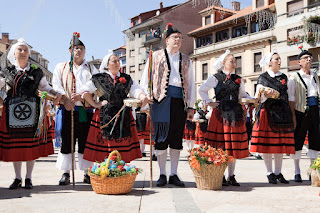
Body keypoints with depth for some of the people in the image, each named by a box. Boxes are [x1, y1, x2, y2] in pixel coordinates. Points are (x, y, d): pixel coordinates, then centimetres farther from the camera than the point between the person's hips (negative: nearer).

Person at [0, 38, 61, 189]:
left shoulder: (36, 72, 9)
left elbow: (45, 86, 16)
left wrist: (56, 94, 0)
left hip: (32, 112, -1)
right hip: (12, 112, 1)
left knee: (31, 144, 0)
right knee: (14, 145, 3)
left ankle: (28, 178, 12)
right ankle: (17, 178, 15)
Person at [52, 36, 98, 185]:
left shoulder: (91, 69, 16)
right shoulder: (61, 67, 17)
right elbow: (56, 85, 4)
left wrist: (81, 96, -15)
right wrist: (65, 99, -14)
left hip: (87, 110, 0)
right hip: (68, 109, 0)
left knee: (85, 142, 1)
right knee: (67, 141, -1)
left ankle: (87, 173, 9)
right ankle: (66, 173, 7)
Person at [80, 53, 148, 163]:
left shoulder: (127, 79, 14)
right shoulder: (99, 79, 7)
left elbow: (136, 90, -1)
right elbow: (85, 91, 4)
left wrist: (142, 97, -22)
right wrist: (95, 104, -3)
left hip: (124, 117, 2)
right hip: (105, 116, -2)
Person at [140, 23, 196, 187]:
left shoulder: (186, 60, 19)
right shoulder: (156, 56, 11)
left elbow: (190, 83, 17)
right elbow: (146, 78, 7)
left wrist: (190, 106, 10)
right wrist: (147, 95, -7)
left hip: (180, 101, 3)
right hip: (162, 99, -3)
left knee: (177, 138, 4)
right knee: (161, 137, -3)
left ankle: (174, 175, 13)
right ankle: (162, 175, 6)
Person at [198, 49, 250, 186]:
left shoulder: (238, 79, 15)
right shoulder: (216, 78, 3)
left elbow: (243, 94, 21)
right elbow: (202, 90, 7)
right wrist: (209, 102, -2)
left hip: (235, 114, 4)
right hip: (221, 113, -4)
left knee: (234, 145, 5)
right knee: (220, 145, -3)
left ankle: (231, 176, 15)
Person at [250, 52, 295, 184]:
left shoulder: (284, 77, 14)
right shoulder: (263, 77, 4)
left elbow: (289, 96, 15)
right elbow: (261, 99, 0)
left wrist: (292, 114, 8)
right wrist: (267, 95, -21)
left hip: (283, 113, 3)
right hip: (268, 112, -3)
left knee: (281, 143, 3)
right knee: (267, 143, -4)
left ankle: (278, 172, 13)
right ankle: (270, 173, 6)